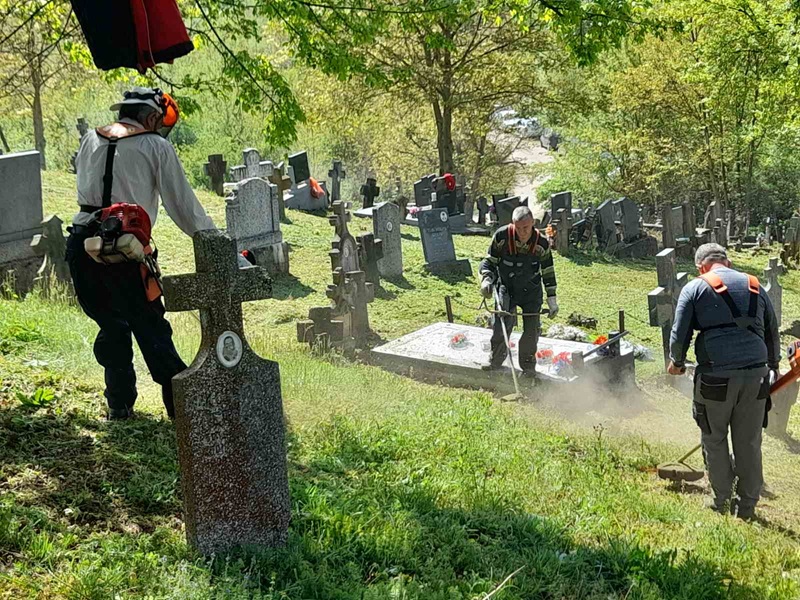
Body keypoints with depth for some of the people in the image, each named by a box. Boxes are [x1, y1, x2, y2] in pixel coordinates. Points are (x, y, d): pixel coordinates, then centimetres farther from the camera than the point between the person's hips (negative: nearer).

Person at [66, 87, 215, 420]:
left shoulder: (89, 141, 18)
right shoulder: (156, 146, 5)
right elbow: (182, 204, 5)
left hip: (82, 240, 4)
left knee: (110, 326, 16)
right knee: (150, 327, 4)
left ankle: (119, 406, 19)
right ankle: (181, 404, 4)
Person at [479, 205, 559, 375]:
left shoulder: (542, 243, -14)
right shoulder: (502, 236, -18)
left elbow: (548, 271, -1)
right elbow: (489, 261, -5)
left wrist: (551, 298, 0)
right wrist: (486, 279, -24)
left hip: (531, 291, 1)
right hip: (505, 287, -1)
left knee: (531, 329, 1)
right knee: (502, 323, -9)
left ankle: (528, 365, 19)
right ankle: (496, 359, 12)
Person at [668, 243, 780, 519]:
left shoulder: (695, 288, 3)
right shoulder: (755, 286, 15)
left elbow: (680, 333, 1)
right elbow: (773, 333, 21)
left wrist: (676, 362, 20)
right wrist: (773, 367, 36)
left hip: (715, 376, -3)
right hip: (756, 375, 3)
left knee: (714, 440, 13)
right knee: (749, 443, 13)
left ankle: (723, 500, 19)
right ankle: (747, 505, 21)